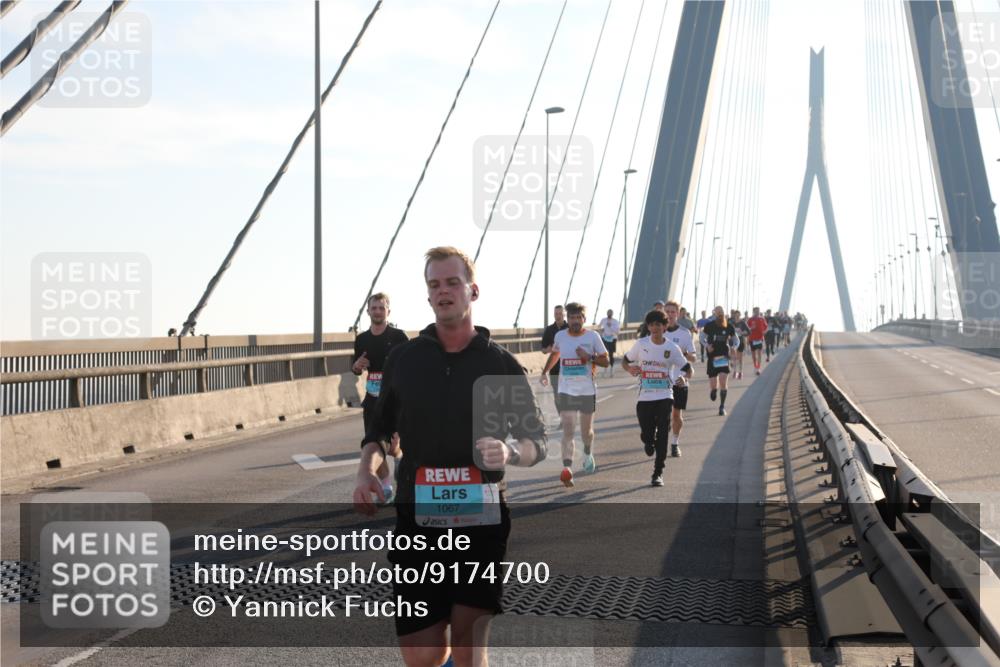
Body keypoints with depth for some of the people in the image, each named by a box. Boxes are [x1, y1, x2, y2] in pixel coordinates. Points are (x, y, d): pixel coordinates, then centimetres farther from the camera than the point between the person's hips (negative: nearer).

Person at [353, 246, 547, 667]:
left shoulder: (500, 364, 3)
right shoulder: (404, 358, 8)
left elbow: (536, 442, 6)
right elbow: (381, 427, 18)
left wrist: (510, 452, -17)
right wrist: (366, 470, -2)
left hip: (481, 519, -1)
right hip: (418, 519, 1)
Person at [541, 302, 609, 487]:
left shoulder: (592, 336, -5)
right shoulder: (560, 336, 1)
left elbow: (605, 361, -2)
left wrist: (589, 357, -18)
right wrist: (545, 371, 18)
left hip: (587, 390, 0)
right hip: (566, 391, 0)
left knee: (586, 430, 13)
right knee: (567, 430, -11)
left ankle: (588, 454, 45)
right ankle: (567, 469, -16)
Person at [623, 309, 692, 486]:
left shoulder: (672, 348, -2)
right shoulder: (641, 344, 1)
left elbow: (687, 368, 4)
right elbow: (625, 360, 12)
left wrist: (684, 378, -19)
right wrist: (630, 369, -11)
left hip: (665, 397, -1)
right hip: (644, 397, 1)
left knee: (662, 436, -9)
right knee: (647, 435, 3)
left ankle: (658, 473, -2)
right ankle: (649, 444, 42)